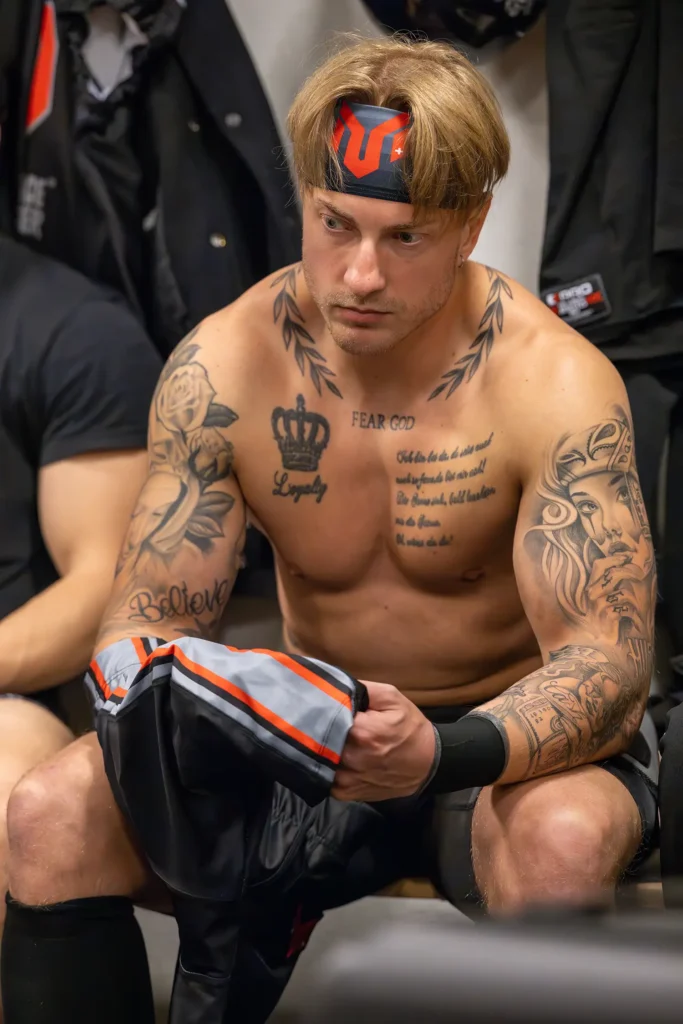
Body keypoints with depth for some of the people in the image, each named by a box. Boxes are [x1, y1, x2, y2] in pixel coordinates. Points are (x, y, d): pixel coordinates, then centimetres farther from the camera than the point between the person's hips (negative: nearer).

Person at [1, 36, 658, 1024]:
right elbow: (145, 620, -6)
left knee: (563, 841, -38)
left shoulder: (554, 381, -18)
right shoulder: (223, 366, -9)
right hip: (313, 738, 3)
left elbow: (607, 663, -23)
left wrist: (445, 752, -44)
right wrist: (150, 701, -32)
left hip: (517, 744, -3)